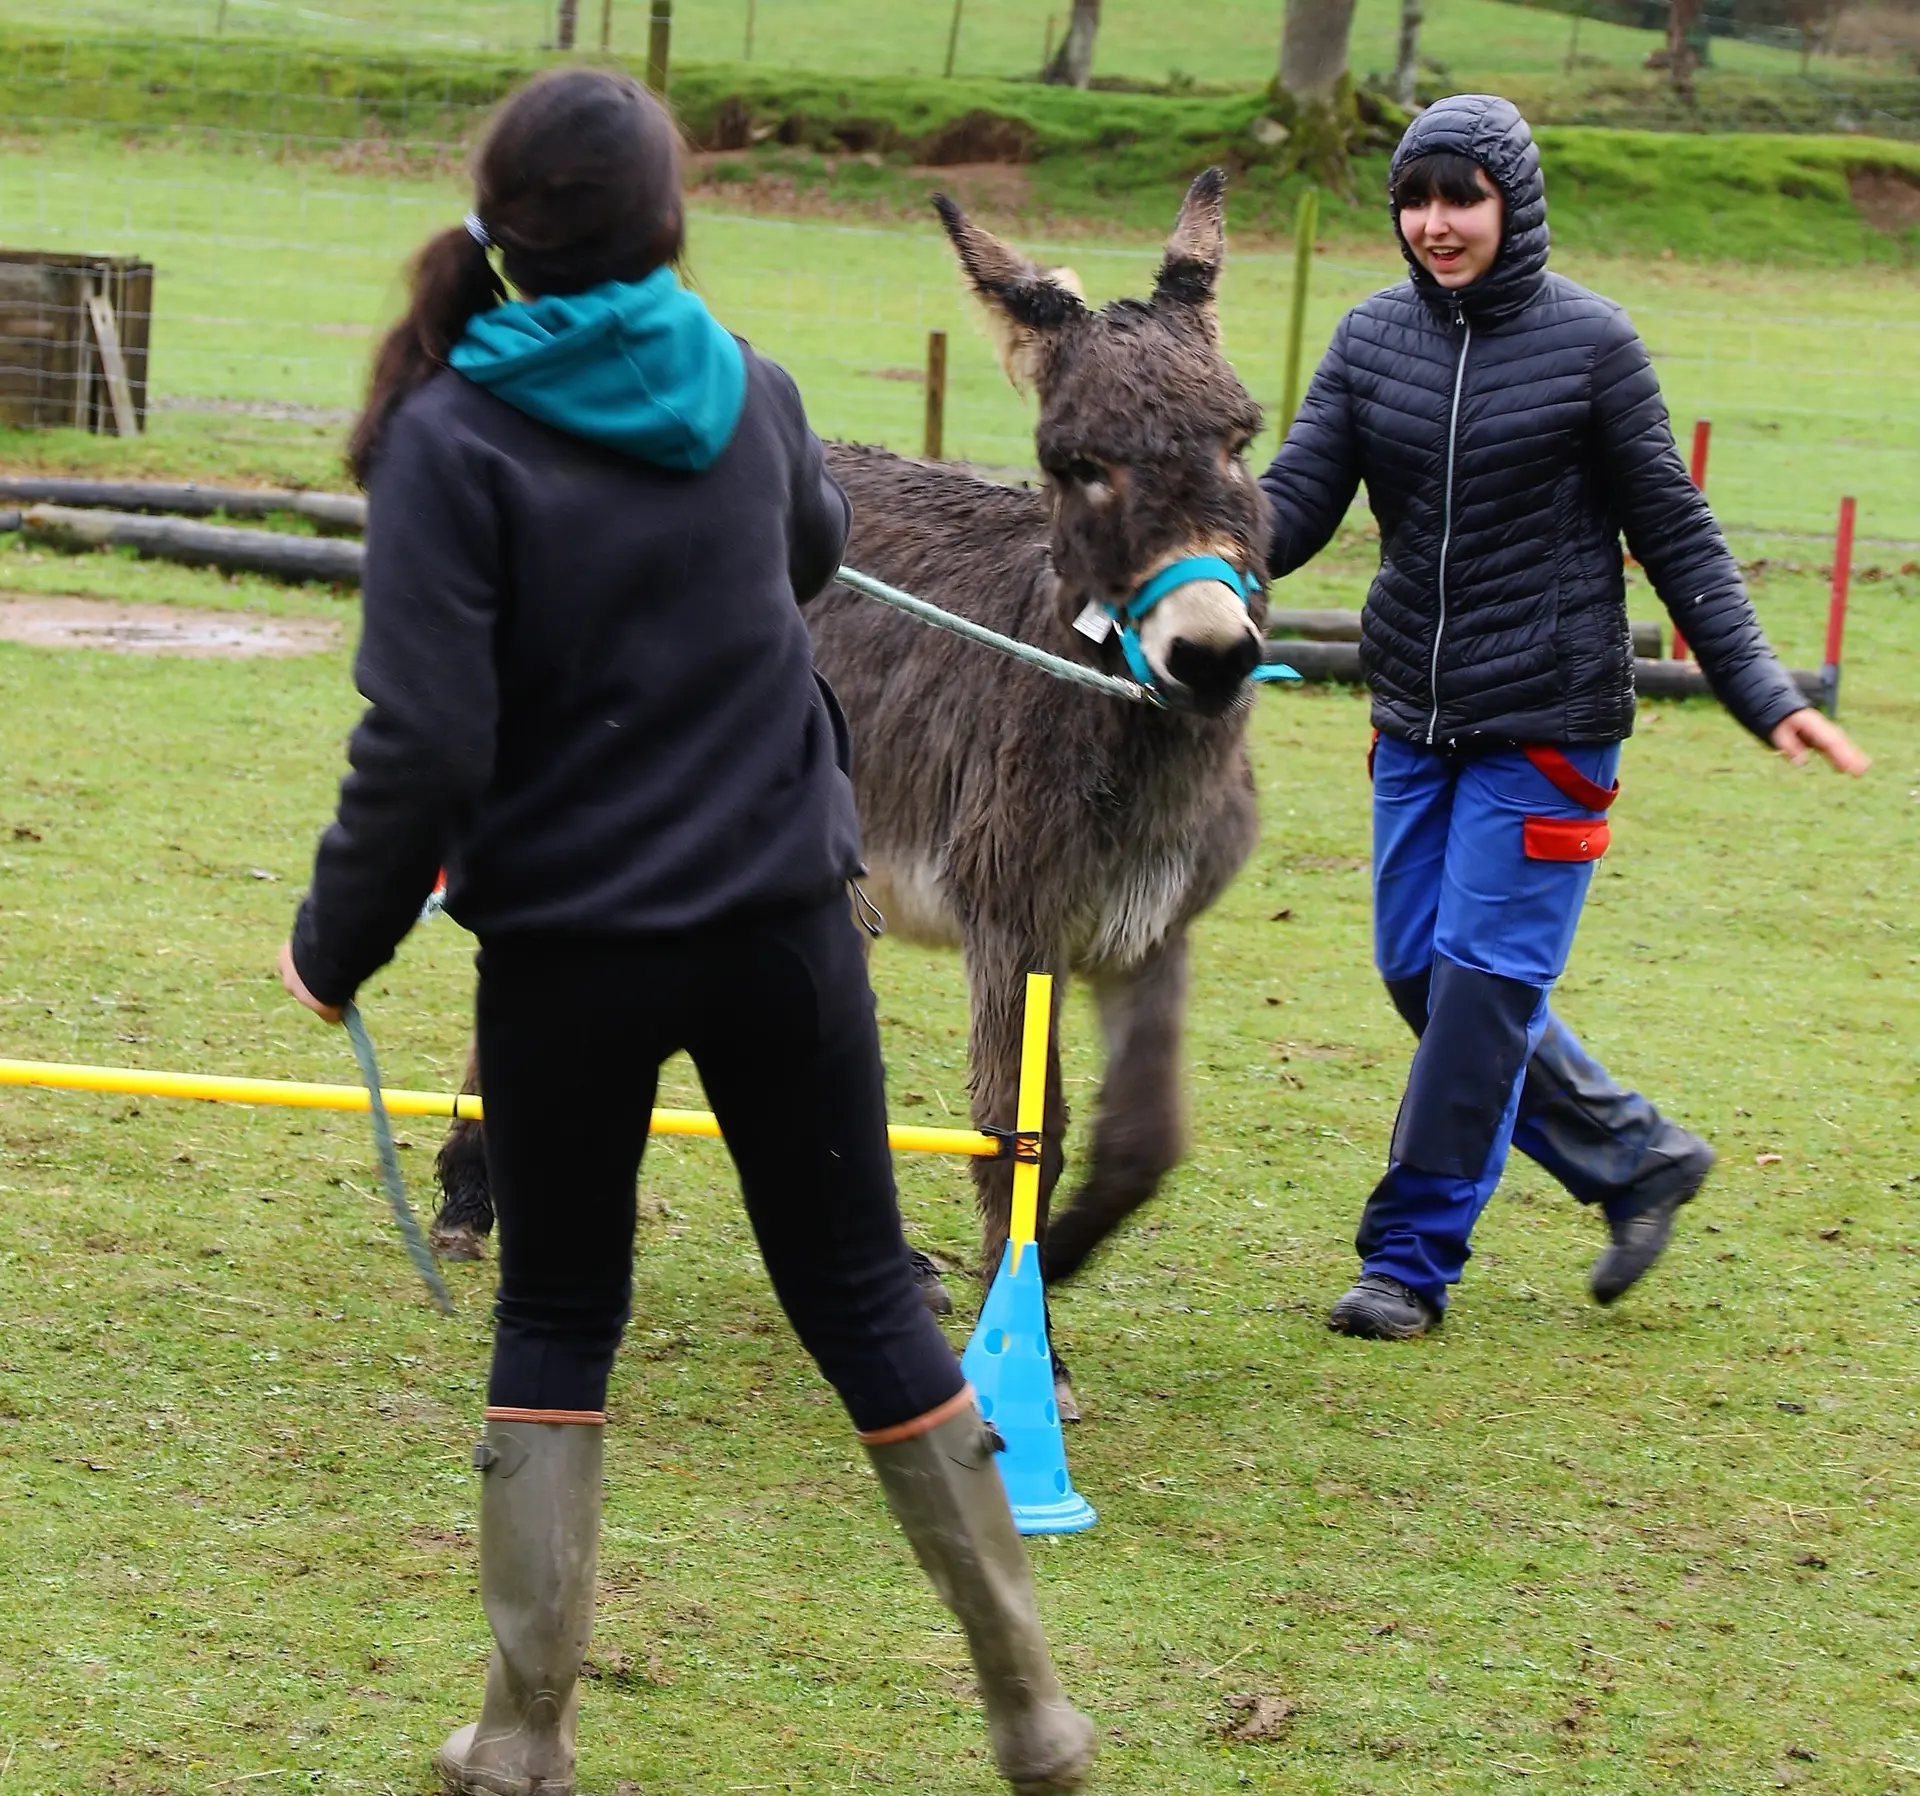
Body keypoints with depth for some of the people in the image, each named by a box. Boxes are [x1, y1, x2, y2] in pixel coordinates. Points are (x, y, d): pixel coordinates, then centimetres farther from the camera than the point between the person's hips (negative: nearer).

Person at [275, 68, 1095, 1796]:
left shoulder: (452, 436, -13)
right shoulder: (747, 391, -1)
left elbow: (425, 744, -17)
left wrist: (338, 941, -4)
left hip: (567, 948, -2)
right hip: (780, 924, 2)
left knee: (556, 1320, 13)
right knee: (863, 1296, 12)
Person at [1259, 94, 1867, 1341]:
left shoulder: (1589, 341, -8)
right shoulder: (1374, 338, 3)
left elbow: (1674, 530, -4)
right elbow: (1295, 501, -2)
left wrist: (1761, 691, -10)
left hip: (1548, 722, -5)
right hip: (1416, 719, 5)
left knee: (1483, 980, -7)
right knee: (1419, 974, 7)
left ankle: (1414, 1256, 4)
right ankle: (1637, 1158, 25)